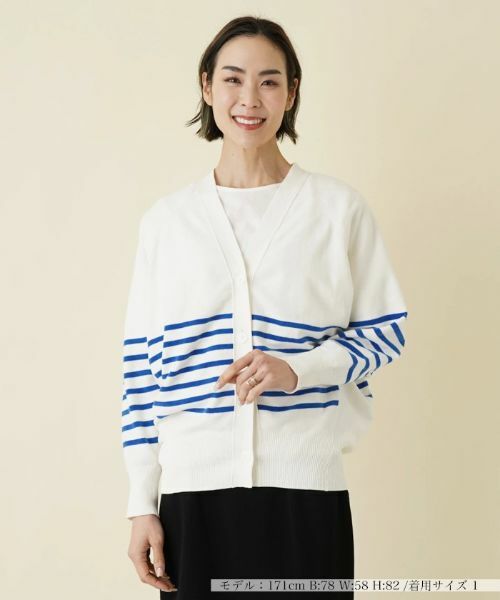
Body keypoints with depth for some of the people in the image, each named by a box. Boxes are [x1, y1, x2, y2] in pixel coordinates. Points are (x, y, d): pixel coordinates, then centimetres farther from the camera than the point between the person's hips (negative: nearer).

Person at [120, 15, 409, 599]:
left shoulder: (339, 207, 3)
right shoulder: (167, 221, 7)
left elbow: (385, 328, 5)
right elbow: (141, 365, 7)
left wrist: (296, 369, -13)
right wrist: (142, 506, 4)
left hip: (307, 488, -1)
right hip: (194, 490, 1)